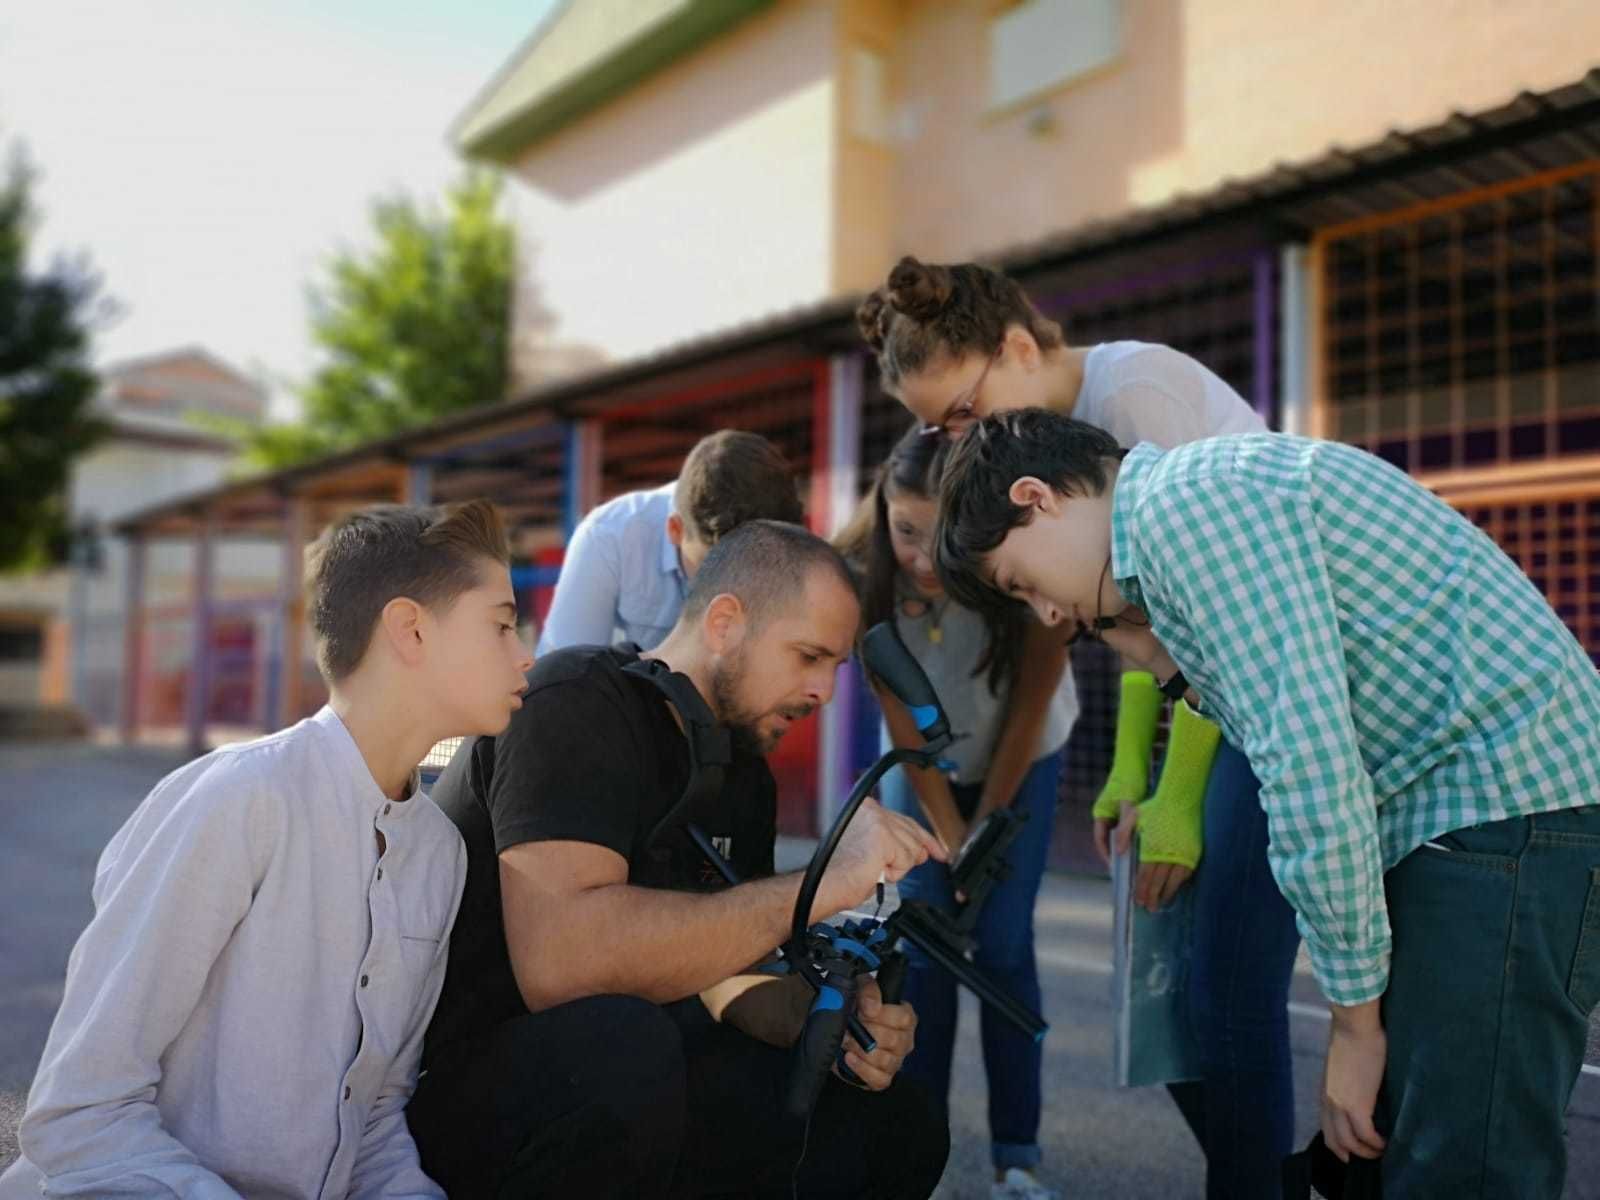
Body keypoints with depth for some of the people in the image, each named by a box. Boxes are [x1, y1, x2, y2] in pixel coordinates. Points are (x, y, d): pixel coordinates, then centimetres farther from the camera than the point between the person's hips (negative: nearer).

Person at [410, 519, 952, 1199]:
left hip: (630, 1069, 8)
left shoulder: (742, 772, 7)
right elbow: (557, 962, -35)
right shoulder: (578, 702, -20)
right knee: (618, 1041, -39)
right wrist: (820, 886, -33)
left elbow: (724, 967, 8)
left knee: (898, 1129, 1)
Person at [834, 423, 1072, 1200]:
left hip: (1022, 765, -1)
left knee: (1003, 946, -7)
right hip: (921, 767, 2)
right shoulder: (864, 574, -30)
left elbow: (1029, 710, -19)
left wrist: (988, 824, -10)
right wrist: (949, 836, -14)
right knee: (920, 945, -3)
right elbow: (901, 723, -19)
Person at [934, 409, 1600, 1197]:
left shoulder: (1187, 498, -13)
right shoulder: (1197, 504, 18)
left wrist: (1356, 1016, -13)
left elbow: (1309, 762, -20)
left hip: (1511, 800, -10)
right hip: (1454, 813, 10)